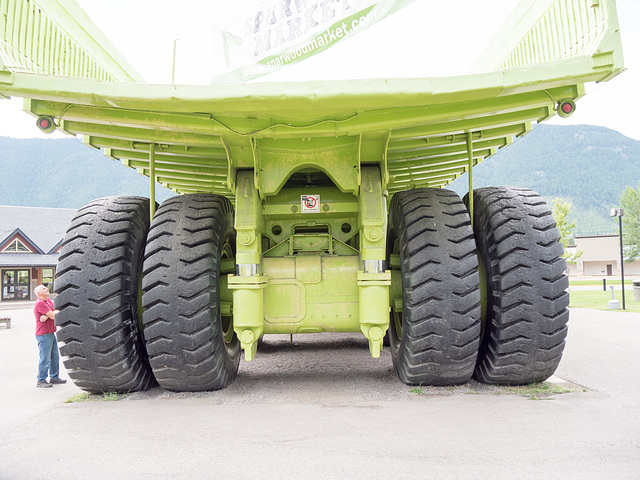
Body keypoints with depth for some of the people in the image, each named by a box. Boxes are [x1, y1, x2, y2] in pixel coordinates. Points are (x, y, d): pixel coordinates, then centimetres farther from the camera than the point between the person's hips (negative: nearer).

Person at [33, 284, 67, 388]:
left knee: (55, 357, 15)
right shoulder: (40, 303, -16)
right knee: (45, 359, -5)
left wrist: (46, 316, -16)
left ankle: (54, 378, 25)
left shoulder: (48, 300, 12)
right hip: (43, 335, -9)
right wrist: (58, 311, -1)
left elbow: (53, 313, 4)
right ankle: (41, 381, 5)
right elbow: (52, 316, -20)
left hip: (51, 333, 9)